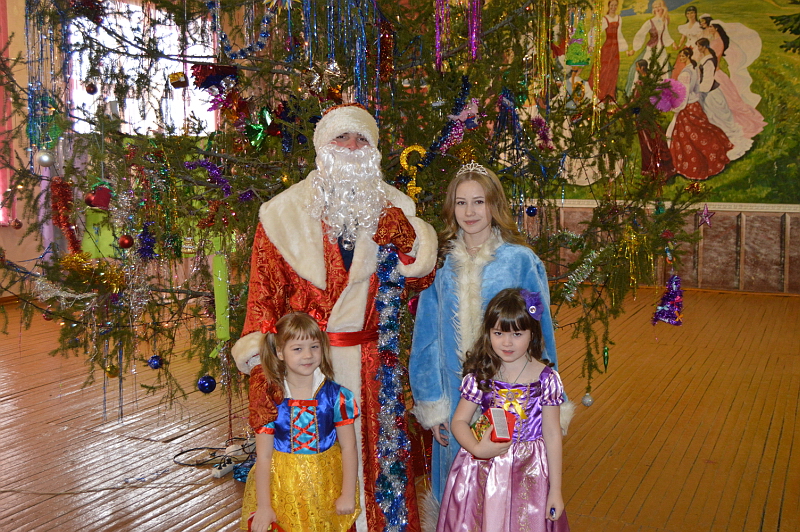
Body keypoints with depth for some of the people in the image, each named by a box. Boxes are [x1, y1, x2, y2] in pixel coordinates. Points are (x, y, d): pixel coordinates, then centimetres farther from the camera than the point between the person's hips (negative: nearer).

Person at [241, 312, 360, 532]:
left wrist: (348, 495, -6)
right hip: (282, 489, 0)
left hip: (325, 487, 1)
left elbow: (349, 448, -5)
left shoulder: (336, 396, -10)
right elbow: (263, 457, -8)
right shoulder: (270, 400, -11)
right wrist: (263, 506, -8)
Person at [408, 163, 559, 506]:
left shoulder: (521, 262, -6)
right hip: (455, 398, 2)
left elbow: (539, 335, -2)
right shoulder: (441, 265, 1)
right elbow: (427, 339, 5)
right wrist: (432, 406, 3)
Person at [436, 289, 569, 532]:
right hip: (482, 471, 1)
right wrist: (477, 449, -21)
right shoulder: (480, 374, -6)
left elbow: (552, 435, -5)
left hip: (529, 474, -1)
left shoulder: (546, 378, -9)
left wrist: (556, 490, -2)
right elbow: (459, 421, -1)